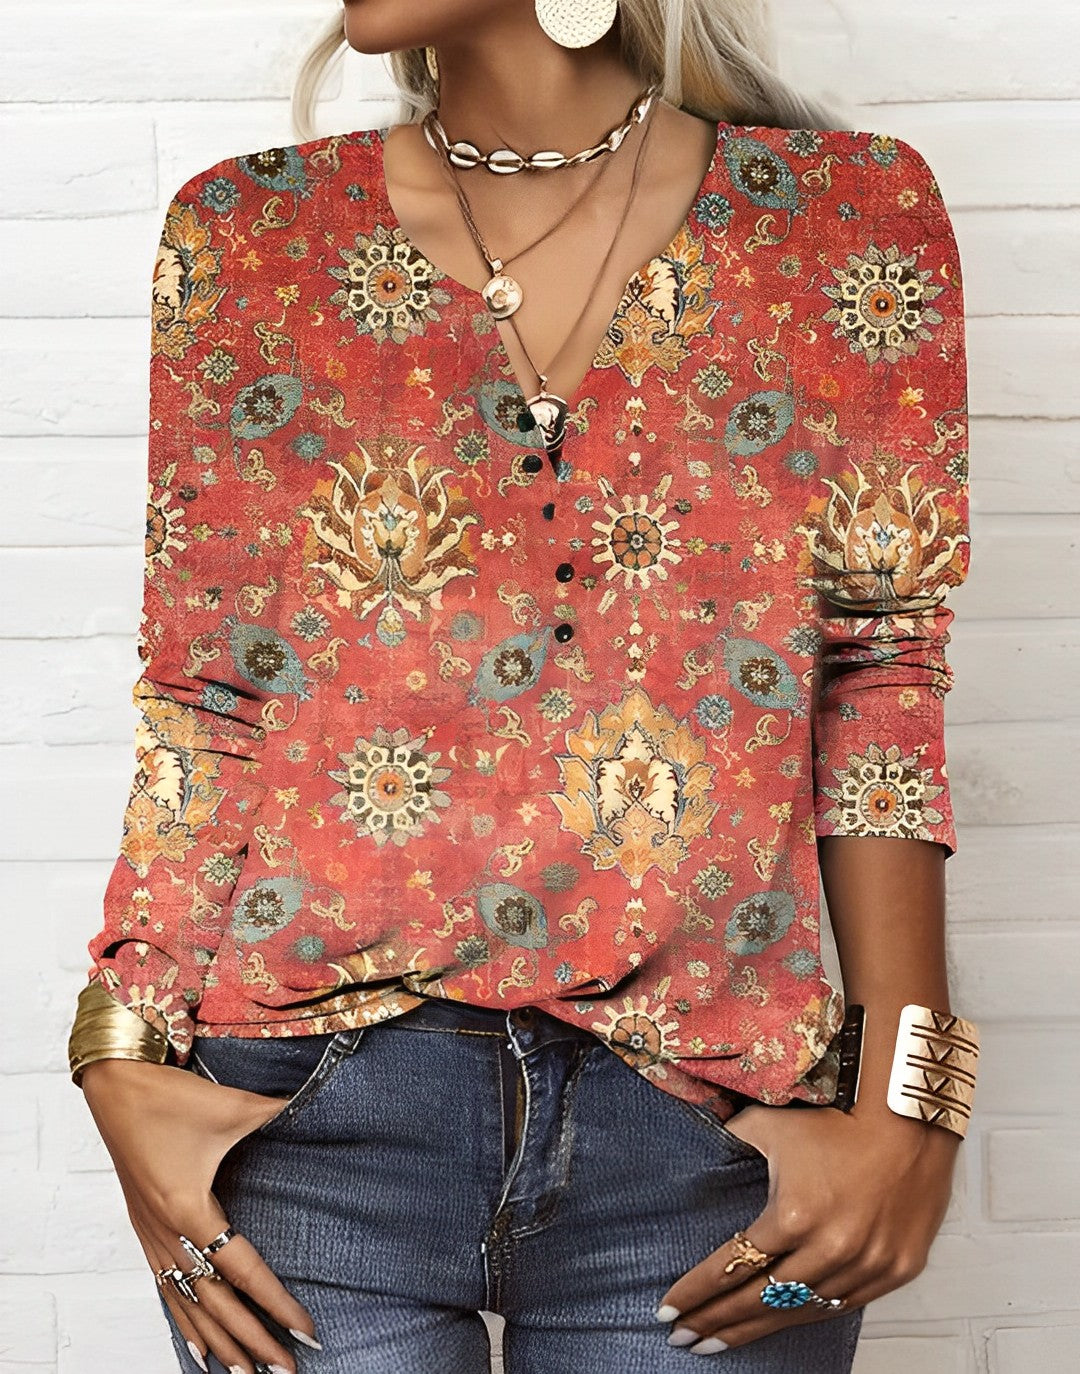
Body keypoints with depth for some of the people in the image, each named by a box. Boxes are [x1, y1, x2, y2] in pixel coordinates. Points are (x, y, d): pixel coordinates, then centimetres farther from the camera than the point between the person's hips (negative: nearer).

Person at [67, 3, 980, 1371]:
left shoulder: (855, 216, 2)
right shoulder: (246, 234, 5)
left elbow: (880, 690, 1)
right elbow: (201, 702, 5)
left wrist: (902, 1103, -5)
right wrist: (127, 1064, -4)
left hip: (702, 1125, 0)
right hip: (315, 1110, 1)